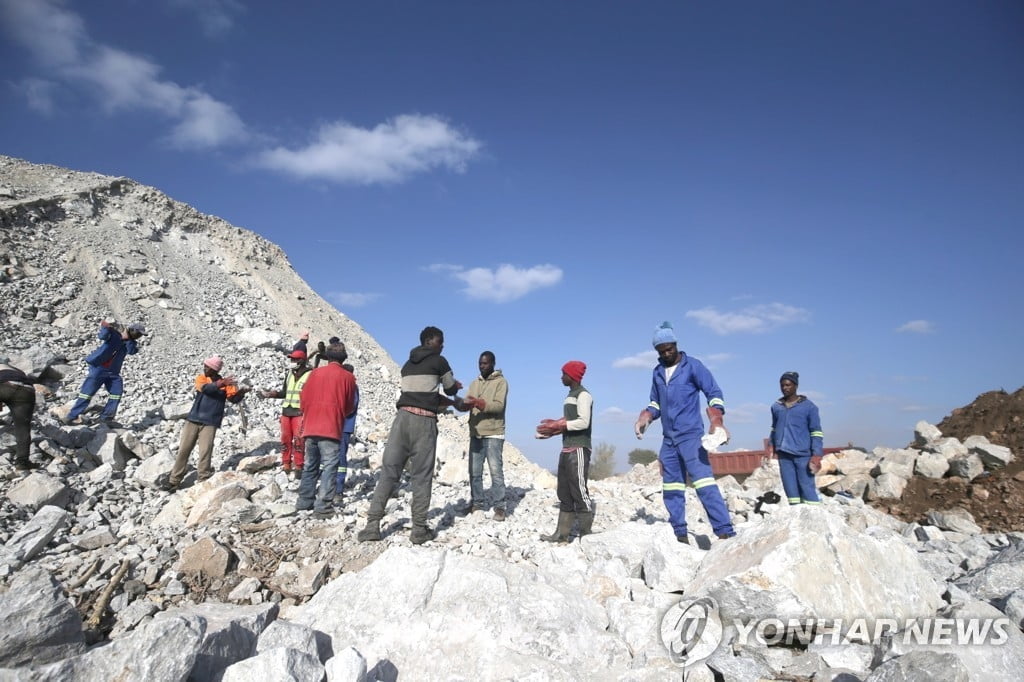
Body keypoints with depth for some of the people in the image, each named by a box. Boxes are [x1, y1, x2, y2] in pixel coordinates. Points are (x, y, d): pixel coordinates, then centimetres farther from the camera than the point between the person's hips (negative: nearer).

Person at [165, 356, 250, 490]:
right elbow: (205, 388, -21)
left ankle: (204, 481, 6)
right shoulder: (201, 378, 1)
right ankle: (175, 480, 18)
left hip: (210, 423, -2)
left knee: (205, 452, -6)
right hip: (193, 420, 2)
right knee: (183, 450, 6)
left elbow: (234, 399, -5)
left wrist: (241, 392, -27)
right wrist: (221, 384, -36)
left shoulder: (225, 383, 0)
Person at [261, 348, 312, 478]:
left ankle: (298, 467, -2)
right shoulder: (289, 374, 15)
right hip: (286, 411, 7)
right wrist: (272, 394, 8)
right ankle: (286, 466, 17)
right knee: (285, 439, 9)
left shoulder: (309, 375, -6)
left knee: (298, 440, -8)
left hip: (300, 412, -7)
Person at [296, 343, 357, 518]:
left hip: (310, 427, 4)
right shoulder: (347, 377, -1)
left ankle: (305, 501, 22)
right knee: (329, 466, -3)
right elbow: (349, 406, 6)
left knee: (310, 465, 16)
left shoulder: (315, 372, 7)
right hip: (331, 428, -4)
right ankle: (323, 507, -8)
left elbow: (303, 398, 9)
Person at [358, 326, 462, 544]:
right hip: (424, 421, -5)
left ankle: (372, 525, 0)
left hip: (403, 417, 5)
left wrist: (450, 402, 35)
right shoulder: (439, 361, 5)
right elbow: (451, 389, 16)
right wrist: (454, 385, 40)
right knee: (421, 476, 1)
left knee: (389, 471, 5)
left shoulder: (408, 365, 23)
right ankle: (419, 530, 5)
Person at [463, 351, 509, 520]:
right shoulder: (474, 383, 16)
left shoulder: (501, 382, -2)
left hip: (493, 434, -5)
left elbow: (499, 405, -15)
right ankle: (476, 503, 18)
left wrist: (479, 403, -26)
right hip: (475, 433, 6)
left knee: (496, 471, -6)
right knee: (474, 471, 8)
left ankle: (499, 507, 0)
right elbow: (467, 403, 5)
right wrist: (464, 403, -19)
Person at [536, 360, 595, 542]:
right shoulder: (571, 396, 20)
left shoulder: (583, 395, -8)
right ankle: (562, 533, 13)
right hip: (567, 450, 10)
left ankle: (586, 535, -2)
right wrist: (555, 426, 6)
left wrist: (558, 425, -16)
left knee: (579, 491, -8)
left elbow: (583, 422, -18)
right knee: (564, 493, 9)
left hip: (578, 450, -10)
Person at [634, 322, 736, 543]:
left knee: (703, 482, -16)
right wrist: (645, 417, 4)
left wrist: (716, 421, -22)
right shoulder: (658, 372, 13)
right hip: (668, 438, 6)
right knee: (671, 487, 8)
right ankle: (679, 533, 16)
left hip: (691, 435, -6)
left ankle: (725, 531, -15)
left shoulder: (692, 366, -3)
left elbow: (714, 393, -7)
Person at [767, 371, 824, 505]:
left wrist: (816, 454, -10)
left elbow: (816, 432, -3)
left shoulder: (808, 406, -2)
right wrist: (771, 444, 7)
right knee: (789, 486, 8)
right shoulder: (776, 406, 9)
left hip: (802, 454, -4)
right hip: (783, 454, 4)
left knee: (807, 486, -3)